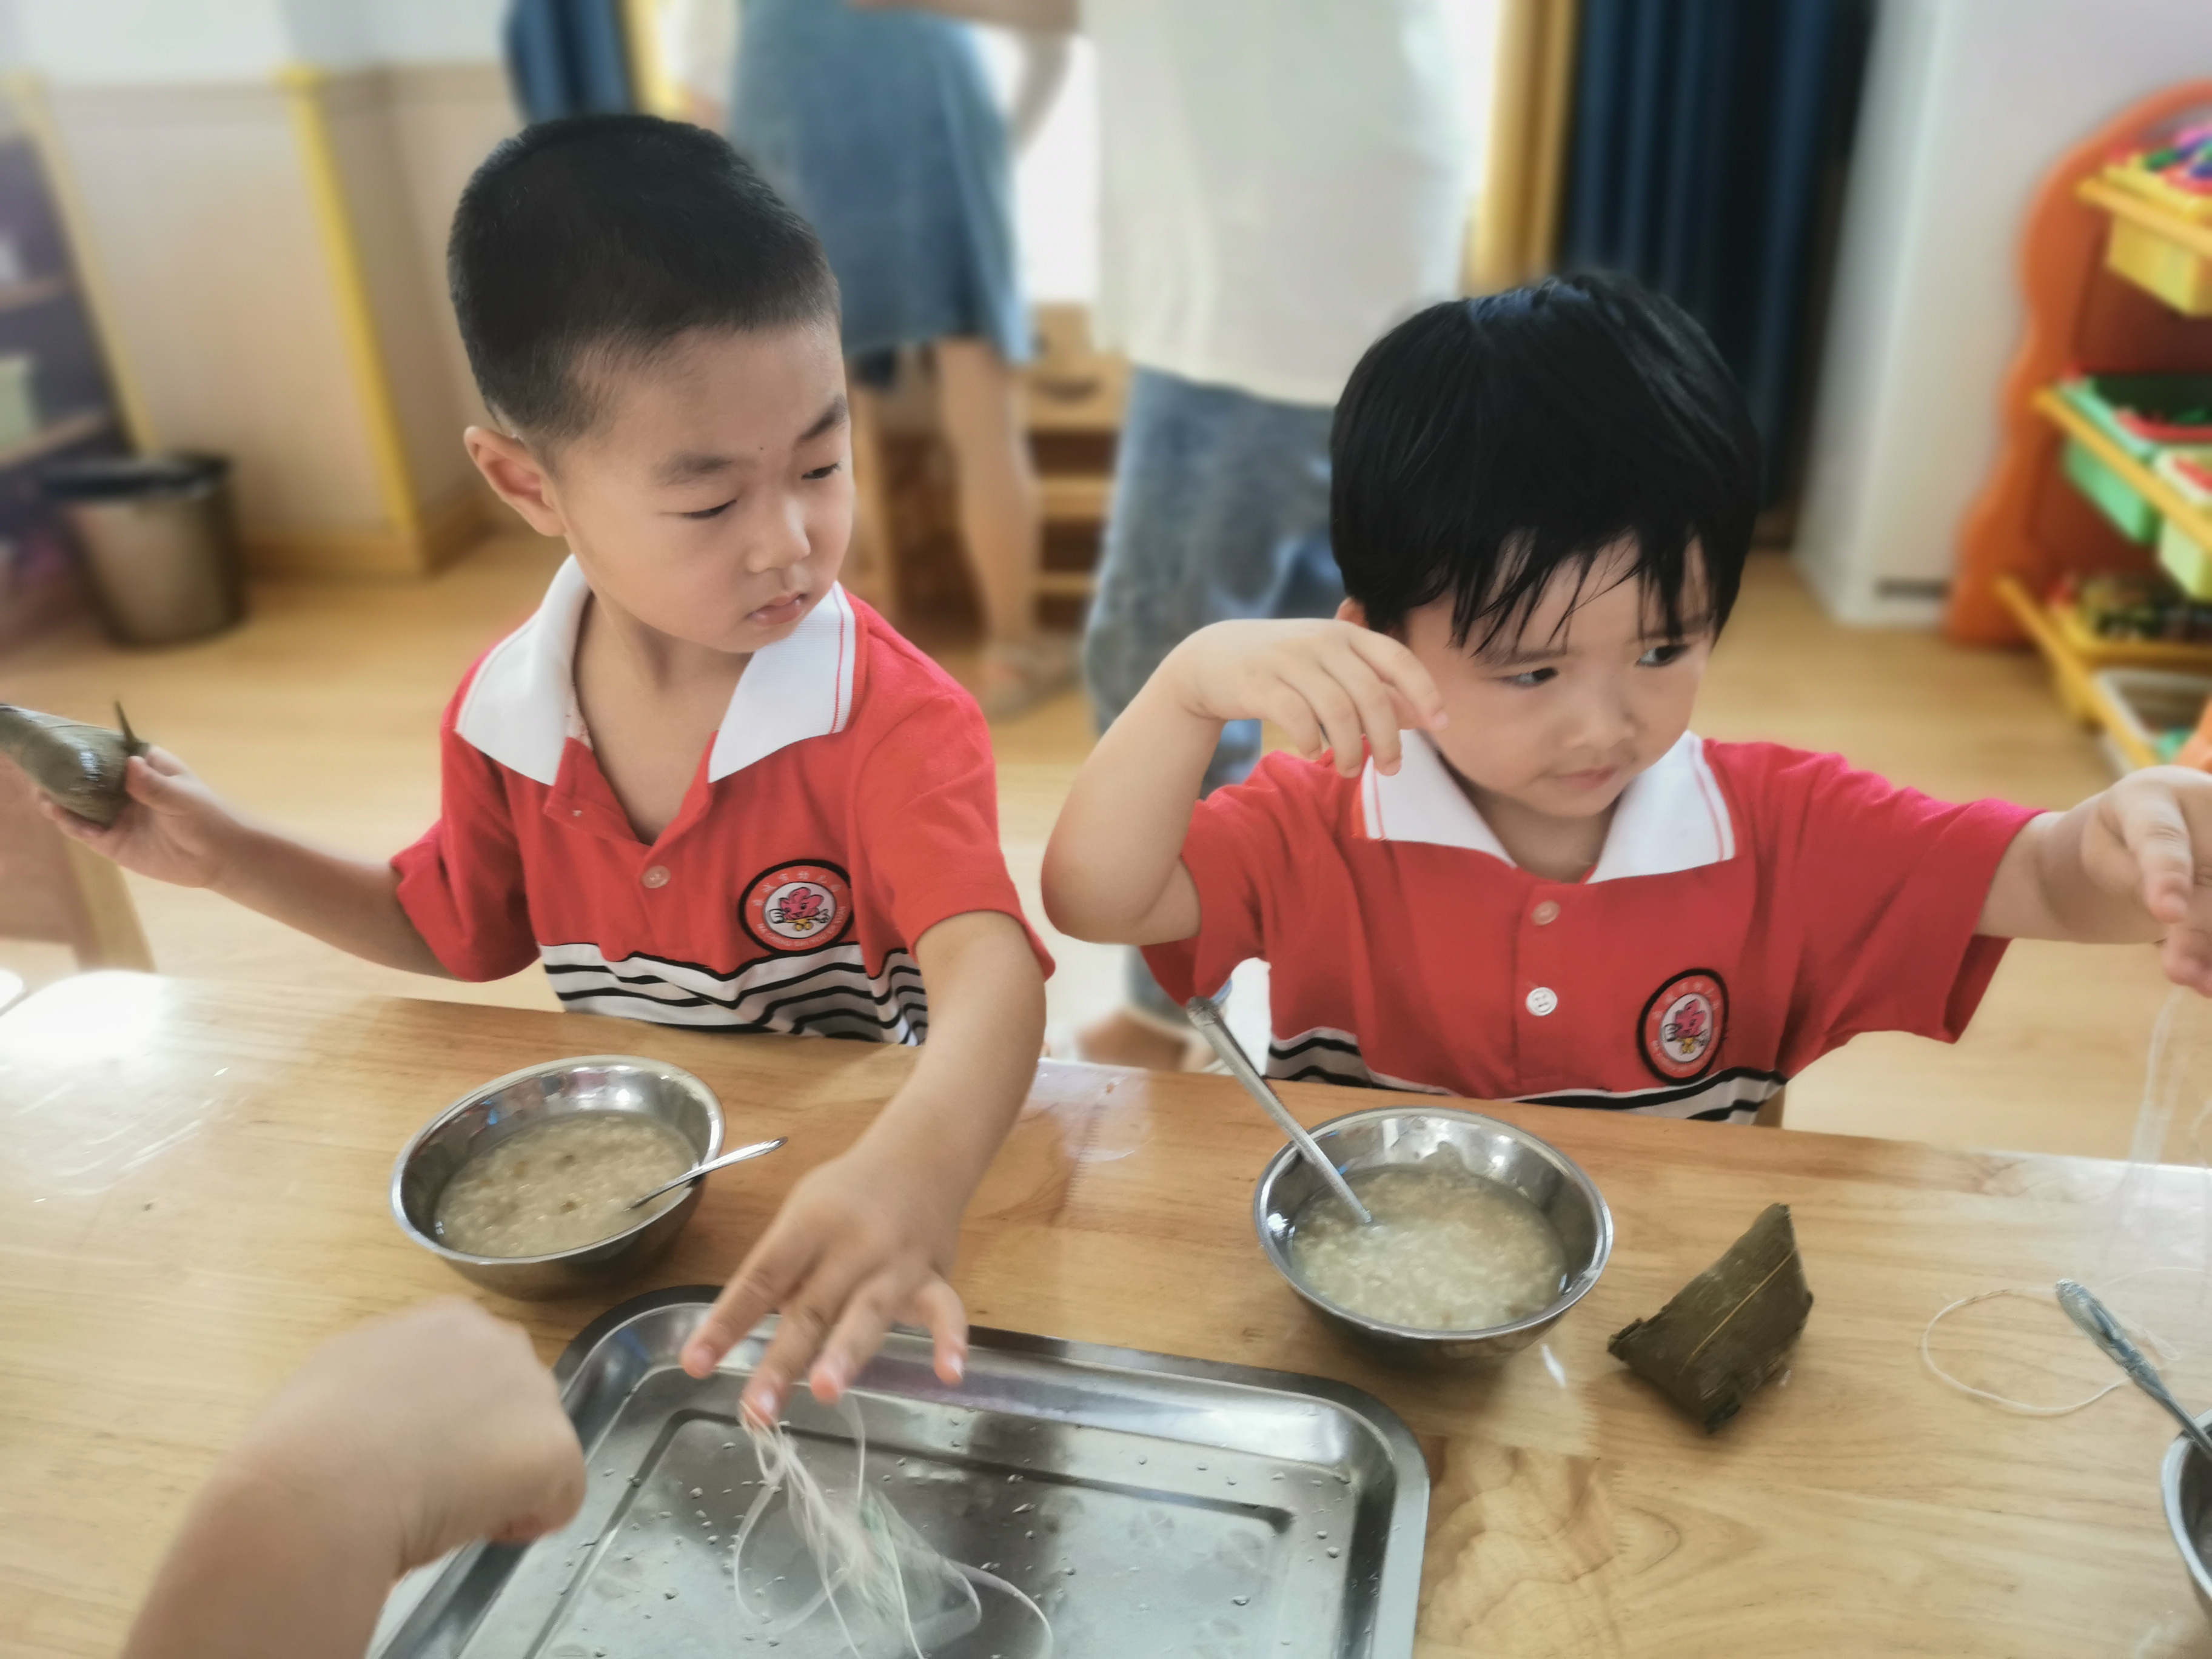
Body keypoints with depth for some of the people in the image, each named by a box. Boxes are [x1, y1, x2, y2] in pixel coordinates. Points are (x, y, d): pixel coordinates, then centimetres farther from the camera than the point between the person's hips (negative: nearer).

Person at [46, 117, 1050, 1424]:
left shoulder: (890, 721, -23)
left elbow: (988, 965, -39)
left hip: (854, 1176, -3)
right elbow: (462, 933, 14)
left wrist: (918, 1164, -60)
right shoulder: (503, 714, -6)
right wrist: (230, 857, 3)